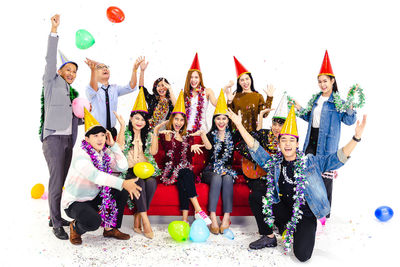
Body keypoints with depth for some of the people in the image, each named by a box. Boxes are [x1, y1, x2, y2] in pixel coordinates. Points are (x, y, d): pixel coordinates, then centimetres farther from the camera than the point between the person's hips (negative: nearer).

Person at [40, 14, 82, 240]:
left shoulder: (73, 94, 21)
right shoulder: (52, 83, 5)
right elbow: (51, 59, -8)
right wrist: (54, 31, -14)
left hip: (68, 140, 6)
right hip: (54, 138, -6)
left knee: (61, 181, 9)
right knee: (56, 180, -10)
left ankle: (55, 217, 19)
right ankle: (57, 224, -6)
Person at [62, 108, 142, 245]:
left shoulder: (105, 153, -1)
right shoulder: (81, 155, -24)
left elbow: (123, 167, -10)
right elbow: (94, 175, -41)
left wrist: (113, 144, -15)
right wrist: (123, 183, -51)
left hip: (94, 198, 7)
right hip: (74, 202, -7)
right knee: (93, 222, -33)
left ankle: (111, 229, 4)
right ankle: (75, 227, 4)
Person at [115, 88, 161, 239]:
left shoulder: (148, 135, 18)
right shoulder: (125, 133, 11)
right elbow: (120, 147, -9)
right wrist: (122, 126, -12)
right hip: (129, 169, -2)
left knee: (151, 182, -31)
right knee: (139, 182, -34)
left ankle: (137, 220, -24)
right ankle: (145, 221, -34)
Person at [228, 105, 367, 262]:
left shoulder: (311, 163, -5)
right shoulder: (274, 163, 1)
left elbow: (338, 158, -11)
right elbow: (255, 148, -2)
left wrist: (356, 138, -24)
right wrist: (239, 125, -10)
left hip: (305, 214, -2)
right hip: (284, 210, 3)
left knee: (302, 256, -19)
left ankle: (300, 234, 18)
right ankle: (270, 237, 2)